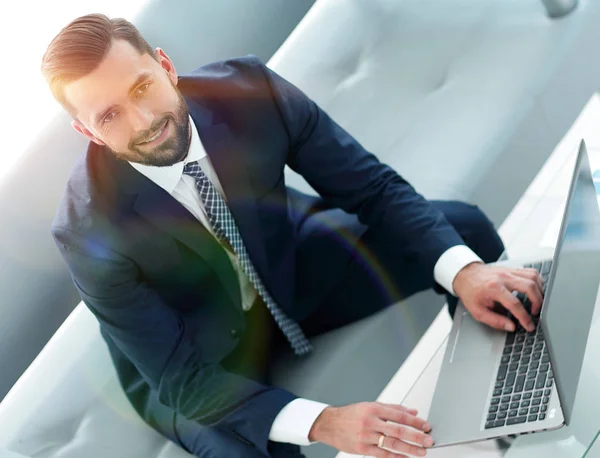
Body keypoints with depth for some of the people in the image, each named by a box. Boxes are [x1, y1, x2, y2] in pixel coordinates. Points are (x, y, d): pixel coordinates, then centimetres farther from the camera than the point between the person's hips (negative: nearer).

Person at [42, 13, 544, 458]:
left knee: (464, 229, -10)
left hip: (292, 267, 4)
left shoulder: (247, 88, -26)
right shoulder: (89, 231, -32)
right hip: (204, 353, -3)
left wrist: (464, 272, -35)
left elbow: (374, 189, -17)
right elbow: (182, 378, -30)